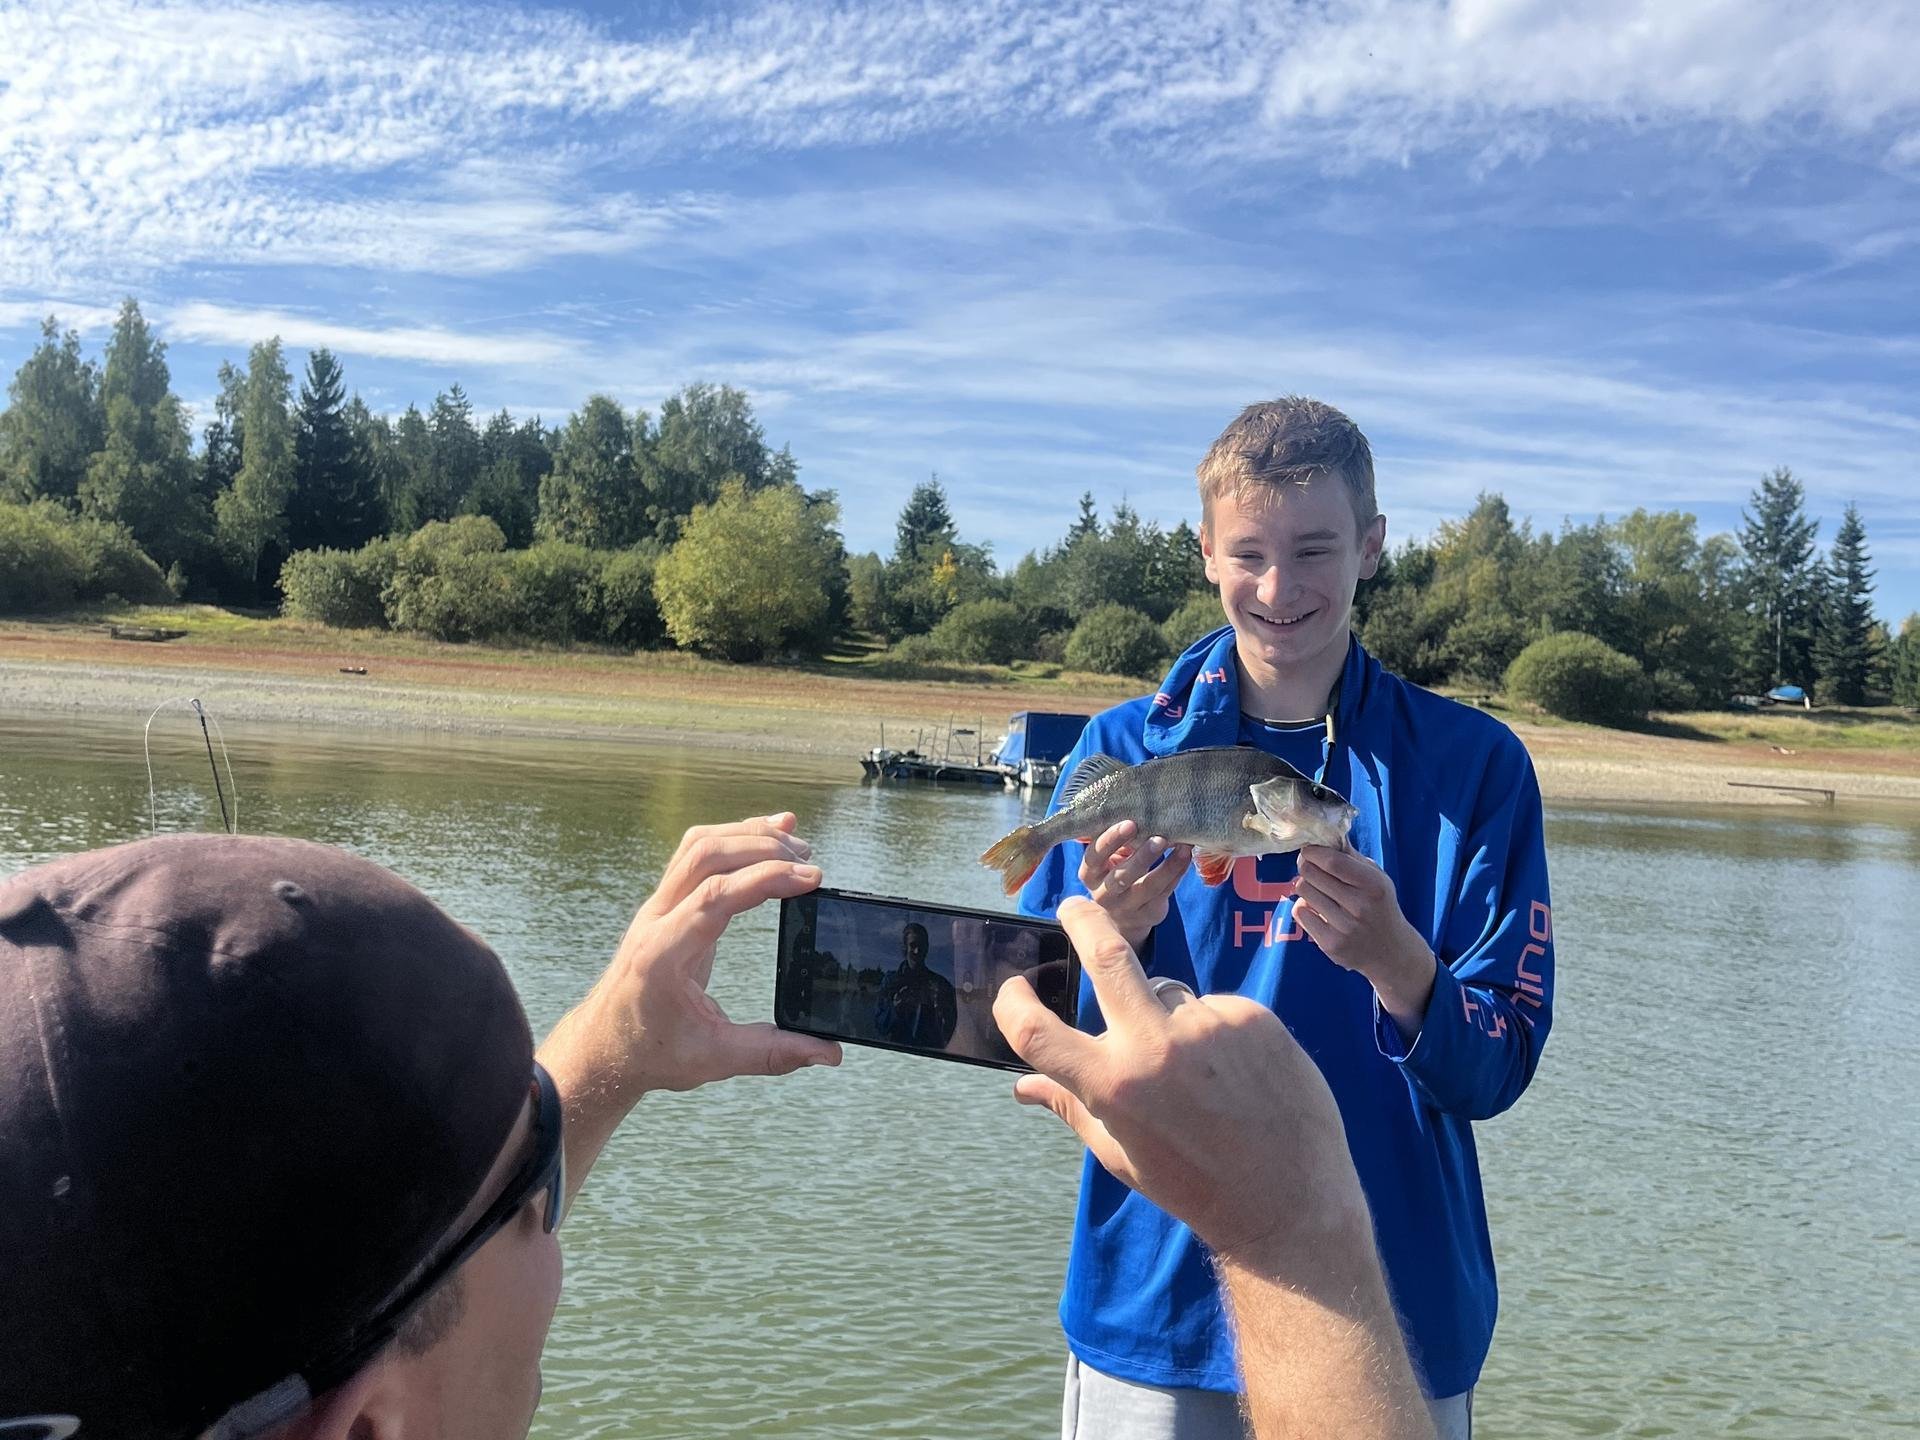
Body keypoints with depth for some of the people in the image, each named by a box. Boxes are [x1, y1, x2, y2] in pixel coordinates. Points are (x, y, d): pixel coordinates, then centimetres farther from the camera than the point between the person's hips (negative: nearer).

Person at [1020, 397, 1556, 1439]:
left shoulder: (1473, 763, -5)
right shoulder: (1122, 749, -3)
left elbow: (1494, 1073, -8)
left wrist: (1394, 961, -28)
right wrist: (1111, 932, -23)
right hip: (1155, 1306, 1)